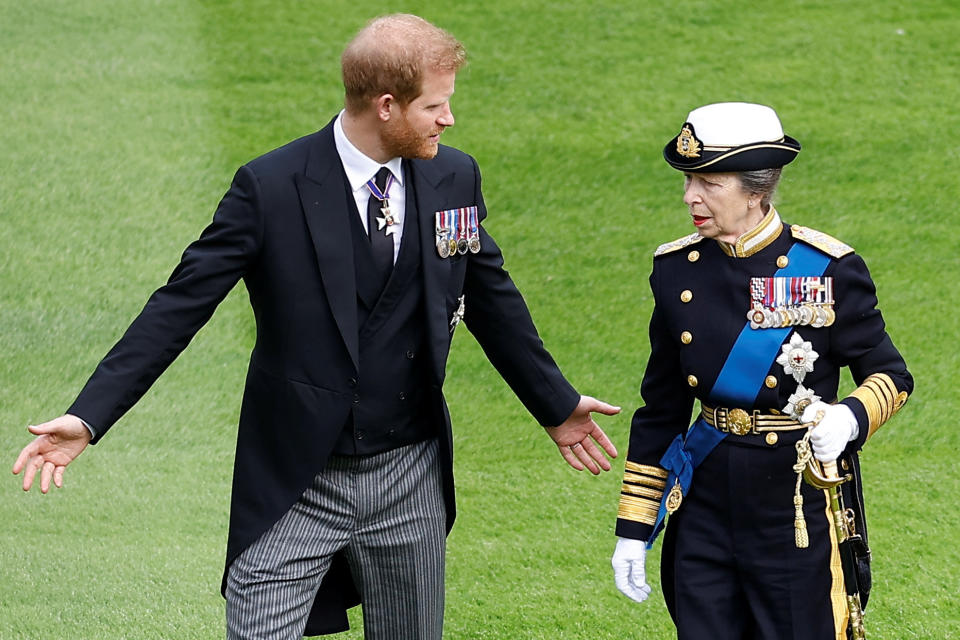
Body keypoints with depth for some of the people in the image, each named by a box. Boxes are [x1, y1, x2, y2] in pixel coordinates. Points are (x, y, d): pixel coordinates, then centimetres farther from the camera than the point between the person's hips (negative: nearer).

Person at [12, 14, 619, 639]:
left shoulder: (454, 178, 2)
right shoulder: (271, 187, -12)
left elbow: (492, 301, 17)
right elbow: (180, 306, -11)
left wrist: (558, 405, 26)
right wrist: (88, 417, -18)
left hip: (410, 478, 4)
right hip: (294, 487, -4)